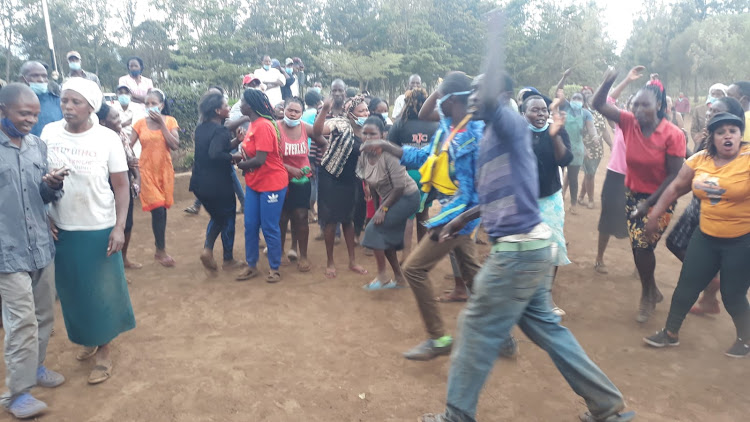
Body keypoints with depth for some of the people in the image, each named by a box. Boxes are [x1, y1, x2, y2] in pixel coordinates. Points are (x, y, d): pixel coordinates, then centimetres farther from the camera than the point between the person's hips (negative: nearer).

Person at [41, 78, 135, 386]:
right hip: (60, 229, 3)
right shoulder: (49, 133, -1)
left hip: (99, 229, -3)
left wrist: (119, 227, -14)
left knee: (102, 291, 7)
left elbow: (121, 187, -7)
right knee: (72, 291, 15)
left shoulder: (107, 139, -10)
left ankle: (103, 350, 21)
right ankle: (87, 339, 36)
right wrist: (43, 218, -2)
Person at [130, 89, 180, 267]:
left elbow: (175, 145, -13)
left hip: (165, 170, 2)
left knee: (162, 208, 8)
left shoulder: (169, 121, 0)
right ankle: (161, 251, 6)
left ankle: (160, 248, 24)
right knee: (158, 209, -8)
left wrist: (161, 123, -14)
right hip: (147, 170, -1)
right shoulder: (140, 123, -1)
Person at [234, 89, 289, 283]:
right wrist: (238, 156, -3)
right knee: (250, 226, 10)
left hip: (272, 183, -9)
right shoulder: (253, 125, 9)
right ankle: (251, 266, 23)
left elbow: (259, 160, -23)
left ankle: (274, 269, 15)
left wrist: (241, 165, -6)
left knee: (269, 228, 0)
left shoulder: (263, 126, -20)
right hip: (254, 184, 9)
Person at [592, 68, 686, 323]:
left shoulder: (673, 135, -20)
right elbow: (599, 105, -9)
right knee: (638, 247, 11)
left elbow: (674, 175, -16)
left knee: (642, 245, -9)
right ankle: (652, 291, 35)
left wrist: (650, 203, -17)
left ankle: (647, 296, 17)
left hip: (659, 199, -4)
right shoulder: (629, 122, -8)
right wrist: (609, 81, -26)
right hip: (633, 195, 5)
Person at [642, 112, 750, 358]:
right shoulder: (700, 160, -1)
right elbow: (676, 187, 6)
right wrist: (655, 215, 5)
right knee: (686, 286, 10)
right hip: (706, 236, 4)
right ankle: (671, 333, 28)